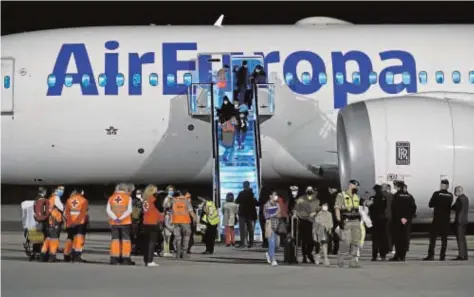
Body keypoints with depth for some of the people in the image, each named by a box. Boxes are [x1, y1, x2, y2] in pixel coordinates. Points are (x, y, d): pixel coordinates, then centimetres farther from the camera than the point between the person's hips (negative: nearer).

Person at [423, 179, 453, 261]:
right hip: (446, 219, 3)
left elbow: (430, 205, -2)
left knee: (433, 237, -1)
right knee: (444, 238, 7)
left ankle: (431, 255, -9)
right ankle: (442, 256, 5)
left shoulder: (436, 194, -8)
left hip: (437, 218, -3)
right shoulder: (450, 195, 2)